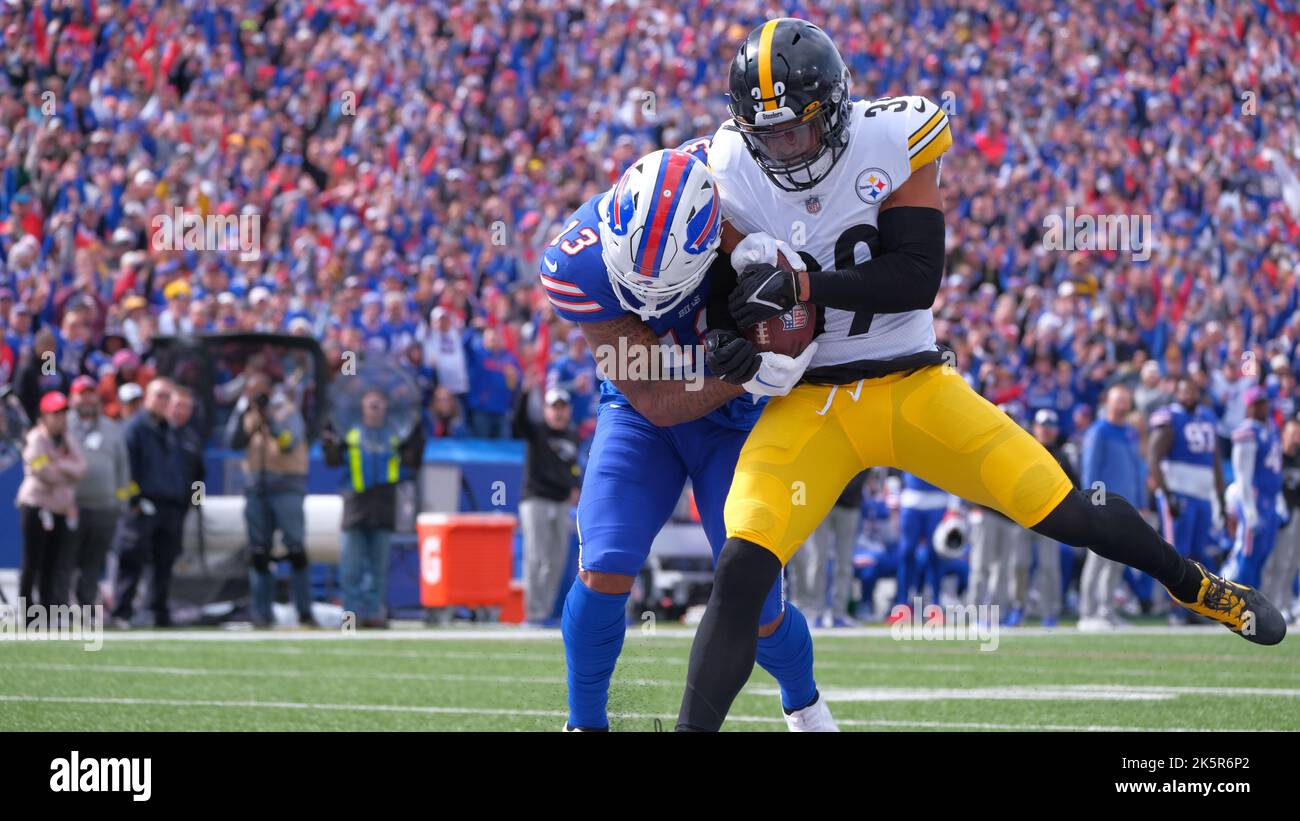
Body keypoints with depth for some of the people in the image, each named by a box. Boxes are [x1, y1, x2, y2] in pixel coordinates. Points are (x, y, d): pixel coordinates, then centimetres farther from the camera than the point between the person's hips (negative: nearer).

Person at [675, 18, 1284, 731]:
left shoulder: (891, 140, -13)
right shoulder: (731, 176, -8)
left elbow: (918, 279, -17)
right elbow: (731, 294, 3)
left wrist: (803, 284, -28)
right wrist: (731, 344, -21)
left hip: (914, 388, 0)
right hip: (809, 404, 0)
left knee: (1068, 513, 0)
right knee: (741, 572, -20)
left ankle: (1194, 584, 29)